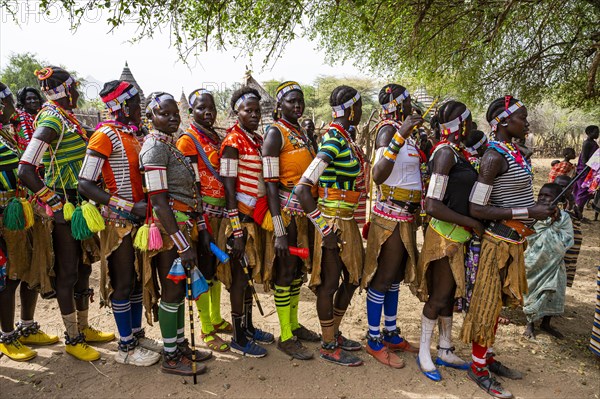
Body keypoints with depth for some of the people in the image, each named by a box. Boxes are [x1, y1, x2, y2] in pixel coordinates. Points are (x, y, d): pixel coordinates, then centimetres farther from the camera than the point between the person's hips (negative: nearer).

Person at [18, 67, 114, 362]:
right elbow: (25, 170, -25)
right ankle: (72, 340, 17)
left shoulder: (68, 119, 13)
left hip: (80, 206, 9)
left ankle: (84, 328, 32)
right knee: (67, 274, 2)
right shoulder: (51, 121, -16)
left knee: (83, 268, 17)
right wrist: (54, 201, -19)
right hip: (64, 210, -9)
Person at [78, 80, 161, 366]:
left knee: (138, 279, 16)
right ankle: (126, 349, 17)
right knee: (123, 284, 2)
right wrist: (130, 207, -24)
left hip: (138, 219, 8)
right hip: (118, 222, -8)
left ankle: (137, 335, 32)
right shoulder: (105, 135, -14)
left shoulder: (133, 135, 12)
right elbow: (85, 185, -20)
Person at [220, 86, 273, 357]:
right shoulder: (233, 142, -12)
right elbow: (229, 189, -16)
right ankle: (239, 338, 14)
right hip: (242, 218, -8)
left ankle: (248, 327, 31)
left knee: (250, 273, 16)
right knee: (240, 276, 1)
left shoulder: (259, 139, 12)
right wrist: (236, 230, -19)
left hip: (258, 216, 8)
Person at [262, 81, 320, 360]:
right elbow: (271, 184, -17)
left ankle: (294, 325, 32)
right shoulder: (275, 133, -11)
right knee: (284, 274, 2)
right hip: (286, 213, -8)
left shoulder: (303, 133, 13)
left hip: (305, 212, 8)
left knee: (298, 270, 17)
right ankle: (286, 337, 15)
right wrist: (279, 231, -22)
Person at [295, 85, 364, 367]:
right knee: (330, 283, 4)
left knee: (353, 277, 19)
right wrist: (324, 228, -22)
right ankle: (328, 347, 21)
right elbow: (302, 188, -25)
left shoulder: (344, 138, 11)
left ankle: (334, 333, 35)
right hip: (333, 223, -10)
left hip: (347, 220, 10)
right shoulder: (334, 142, -19)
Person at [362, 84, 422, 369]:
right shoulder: (388, 129, -16)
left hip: (405, 217, 10)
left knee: (395, 277, 17)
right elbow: (378, 175, -34)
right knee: (381, 279, 1)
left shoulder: (404, 130, 13)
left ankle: (391, 335, 30)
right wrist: (400, 137, -39)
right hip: (390, 218, -9)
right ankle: (374, 341, 14)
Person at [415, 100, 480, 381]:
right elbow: (433, 206, -25)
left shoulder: (458, 151, 10)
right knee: (439, 296, 3)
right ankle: (424, 353, 21)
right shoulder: (446, 153, -19)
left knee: (448, 294, 18)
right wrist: (472, 223, -18)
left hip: (457, 235, 9)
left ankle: (445, 351, 33)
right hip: (445, 235, -9)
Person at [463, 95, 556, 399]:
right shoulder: (494, 156, -19)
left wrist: (538, 207, 7)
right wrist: (528, 212, -23)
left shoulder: (515, 152, 9)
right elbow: (476, 209, -22)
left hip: (513, 240, 9)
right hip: (500, 241, -9)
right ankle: (478, 368, 18)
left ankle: (488, 358, 33)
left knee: (498, 302, 18)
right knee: (488, 304, 2)